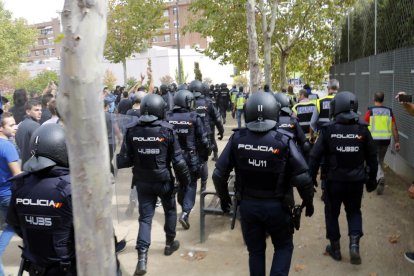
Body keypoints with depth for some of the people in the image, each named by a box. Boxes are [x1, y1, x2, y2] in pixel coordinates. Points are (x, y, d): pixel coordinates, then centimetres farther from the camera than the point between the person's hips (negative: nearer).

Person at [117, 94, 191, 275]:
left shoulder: (132, 131, -7)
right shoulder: (167, 130, -14)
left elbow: (124, 160, -7)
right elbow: (178, 160, -12)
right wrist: (185, 179, 2)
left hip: (142, 182, 2)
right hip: (164, 180, -1)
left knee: (145, 217, 9)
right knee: (170, 211, 22)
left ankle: (142, 258, 0)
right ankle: (170, 244, 38)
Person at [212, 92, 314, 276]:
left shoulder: (237, 138, -10)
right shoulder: (283, 141, -16)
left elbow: (219, 174, -7)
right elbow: (302, 178, -16)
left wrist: (223, 197, 11)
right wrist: (308, 201, 3)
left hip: (247, 205, 2)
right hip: (276, 206, -2)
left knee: (255, 250, 21)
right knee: (284, 246, 22)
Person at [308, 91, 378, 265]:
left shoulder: (328, 129, -10)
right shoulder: (362, 130, -4)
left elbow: (315, 156, -10)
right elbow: (372, 157, 3)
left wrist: (311, 178, 0)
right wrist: (372, 179, 15)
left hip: (334, 180, -2)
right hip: (356, 180, 2)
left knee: (332, 212, 15)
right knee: (354, 211, 20)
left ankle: (335, 248, 24)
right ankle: (354, 244, 4)